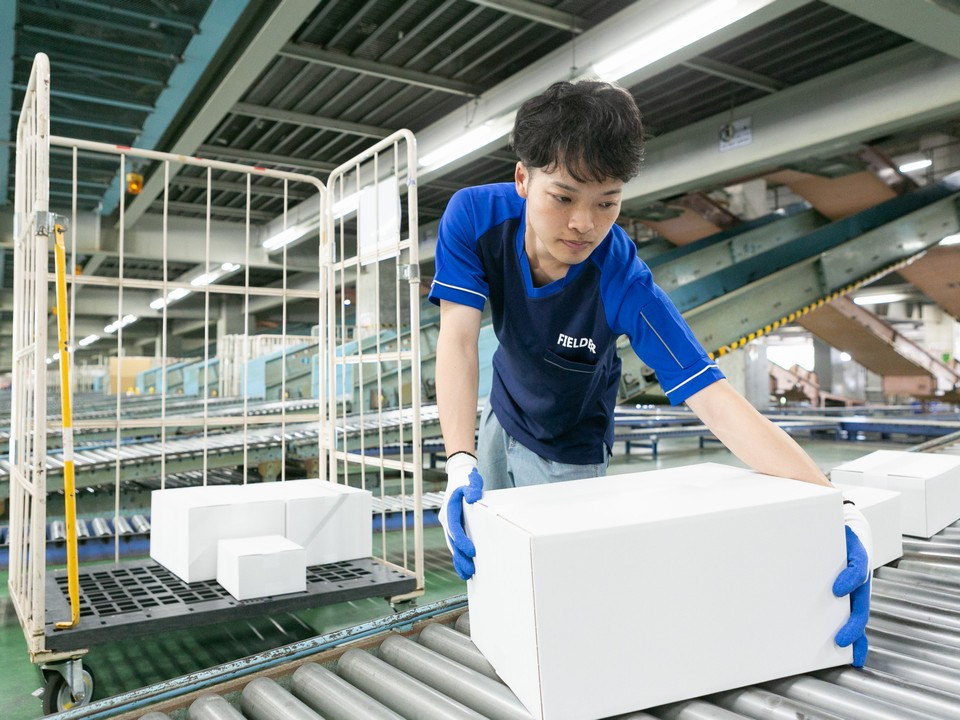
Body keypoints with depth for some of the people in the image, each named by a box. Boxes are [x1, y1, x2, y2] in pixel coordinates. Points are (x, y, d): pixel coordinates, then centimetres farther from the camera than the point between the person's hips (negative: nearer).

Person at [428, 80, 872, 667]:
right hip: (499, 419, 4)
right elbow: (459, 339, -34)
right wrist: (460, 465, -47)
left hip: (566, 451, -4)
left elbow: (717, 401, -40)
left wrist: (840, 510, -50)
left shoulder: (625, 284, -36)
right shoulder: (475, 216, -28)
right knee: (480, 556, 20)